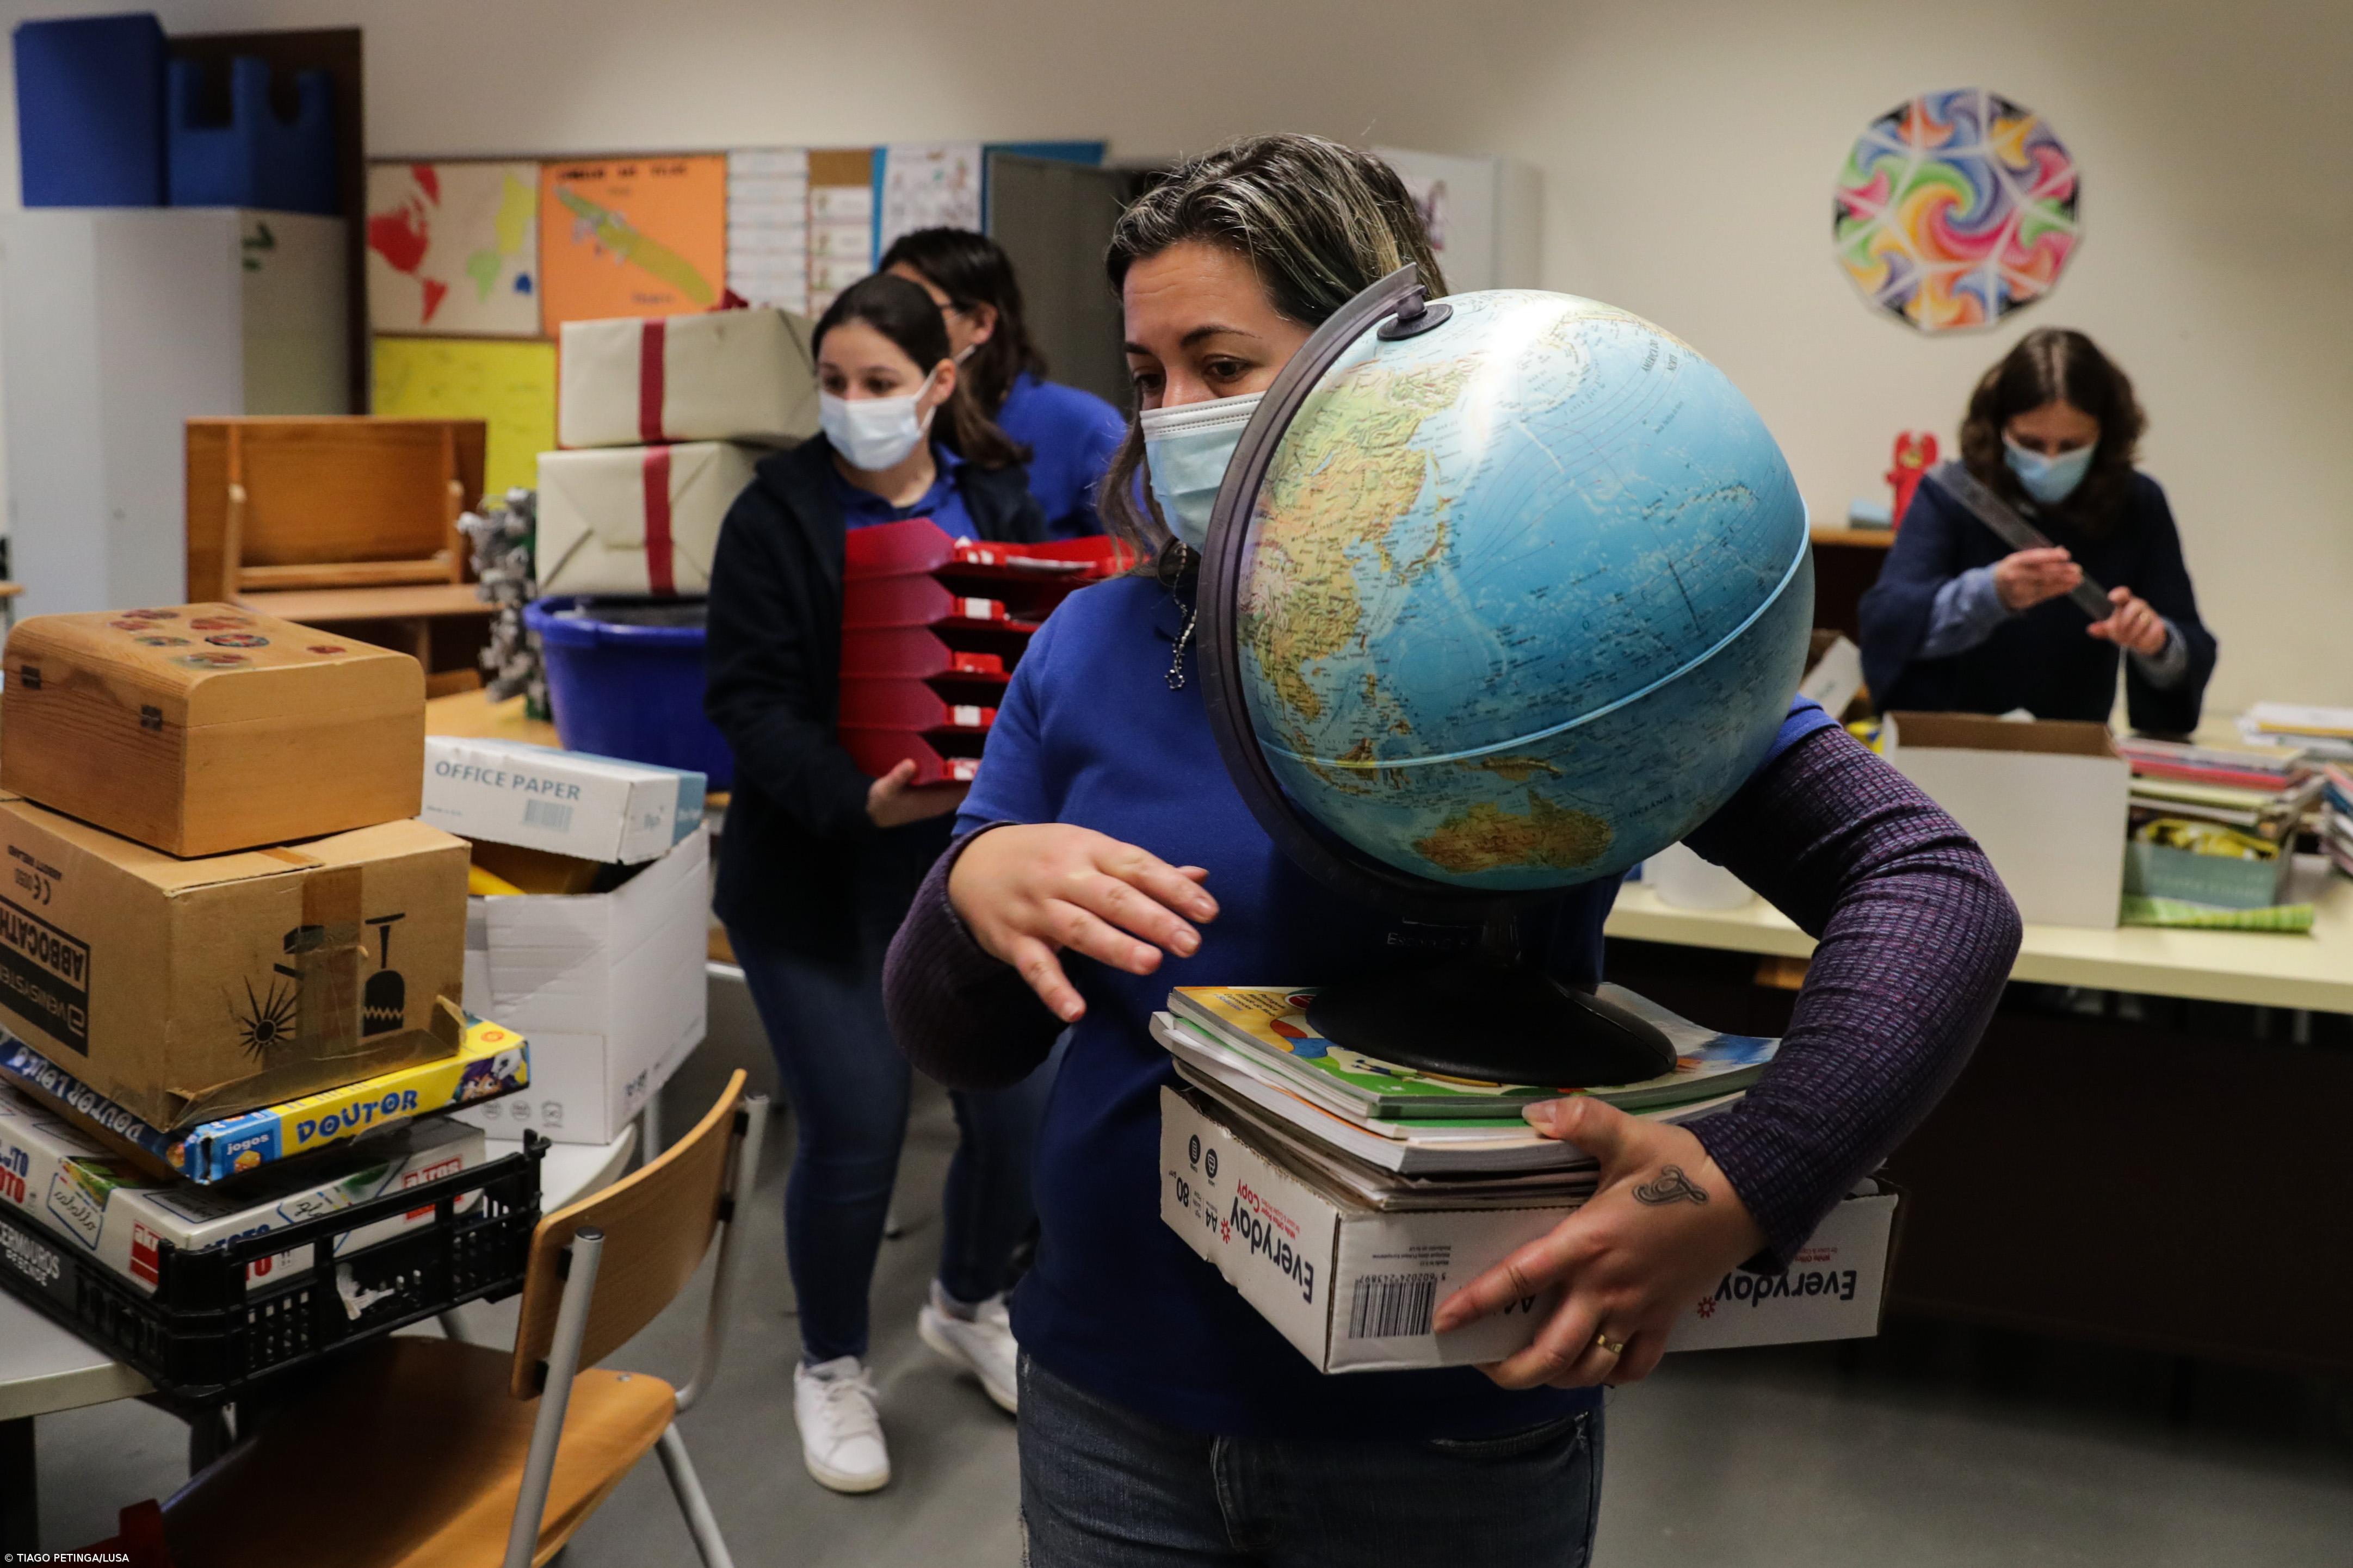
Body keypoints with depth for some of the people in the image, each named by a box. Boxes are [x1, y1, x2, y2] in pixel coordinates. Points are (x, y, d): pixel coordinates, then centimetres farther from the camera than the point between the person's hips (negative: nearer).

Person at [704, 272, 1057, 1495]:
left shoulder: (998, 500, 4)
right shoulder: (778, 511, -7)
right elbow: (750, 701, -12)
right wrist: (858, 800, -28)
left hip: (975, 855, 4)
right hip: (819, 874, -3)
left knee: (1019, 1105, 5)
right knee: (854, 1132, -4)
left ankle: (969, 1305, 37)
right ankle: (831, 1366, 25)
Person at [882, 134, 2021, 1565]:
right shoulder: (1097, 648, -3)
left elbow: (1936, 888, -17)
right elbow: (959, 1049, 1)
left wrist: (1748, 1190, -33)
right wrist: (976, 893, -22)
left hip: (1451, 1440, -2)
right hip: (1114, 1405, 3)